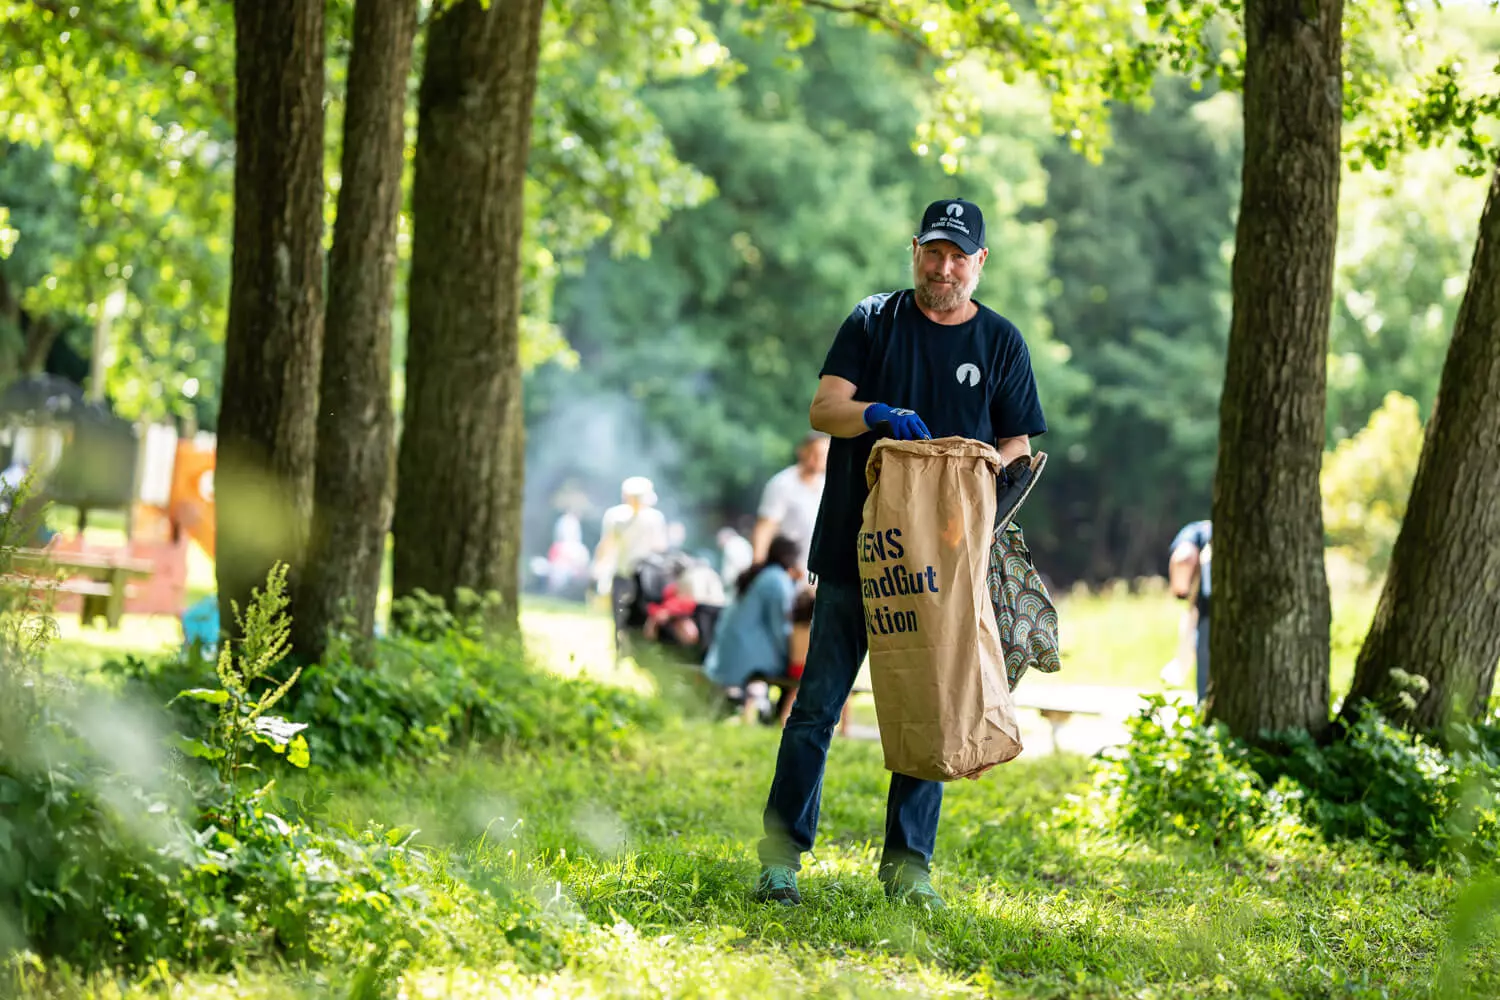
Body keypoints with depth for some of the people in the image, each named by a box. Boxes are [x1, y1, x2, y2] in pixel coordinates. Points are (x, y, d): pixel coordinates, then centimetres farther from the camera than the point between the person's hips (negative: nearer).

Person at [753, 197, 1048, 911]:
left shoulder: (1001, 341, 9)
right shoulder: (873, 321, 7)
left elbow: (1018, 447, 10)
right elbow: (822, 409, -2)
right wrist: (878, 413, -22)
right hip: (855, 543, -1)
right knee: (819, 703, -2)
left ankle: (908, 864, 9)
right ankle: (781, 850, 4)